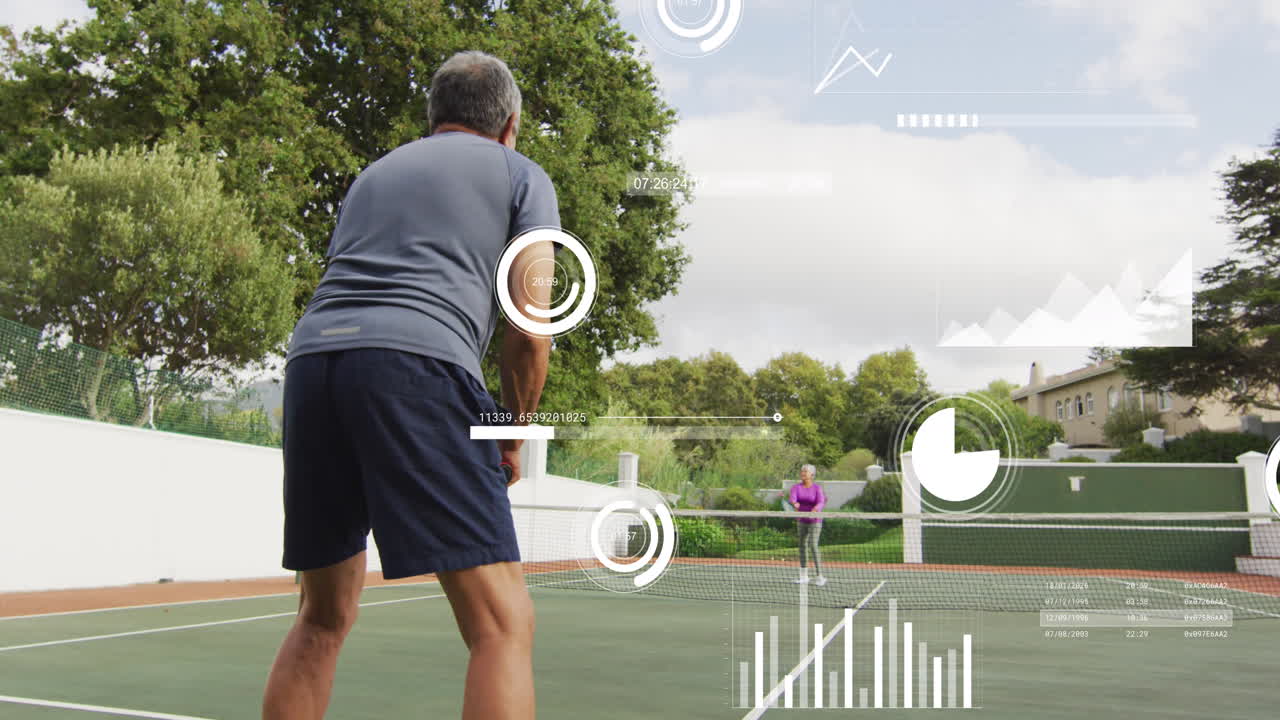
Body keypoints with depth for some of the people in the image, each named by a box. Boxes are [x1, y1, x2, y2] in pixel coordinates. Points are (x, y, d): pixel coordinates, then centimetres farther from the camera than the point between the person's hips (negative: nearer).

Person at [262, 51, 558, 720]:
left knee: (323, 618, 19)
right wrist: (513, 433, 18)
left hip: (310, 361, 6)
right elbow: (529, 326, 5)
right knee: (502, 622, -5)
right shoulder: (521, 174, 18)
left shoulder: (373, 173, 33)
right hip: (418, 364, -6)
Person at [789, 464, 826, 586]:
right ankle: (804, 576, 20)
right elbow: (792, 498, -20)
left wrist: (815, 509, -46)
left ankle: (820, 577, -10)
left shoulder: (817, 488, -10)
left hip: (815, 521, -5)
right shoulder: (796, 487, -2)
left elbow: (821, 502, -24)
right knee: (802, 546, 10)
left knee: (813, 546, -15)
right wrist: (794, 503, -44)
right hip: (801, 520, 5)